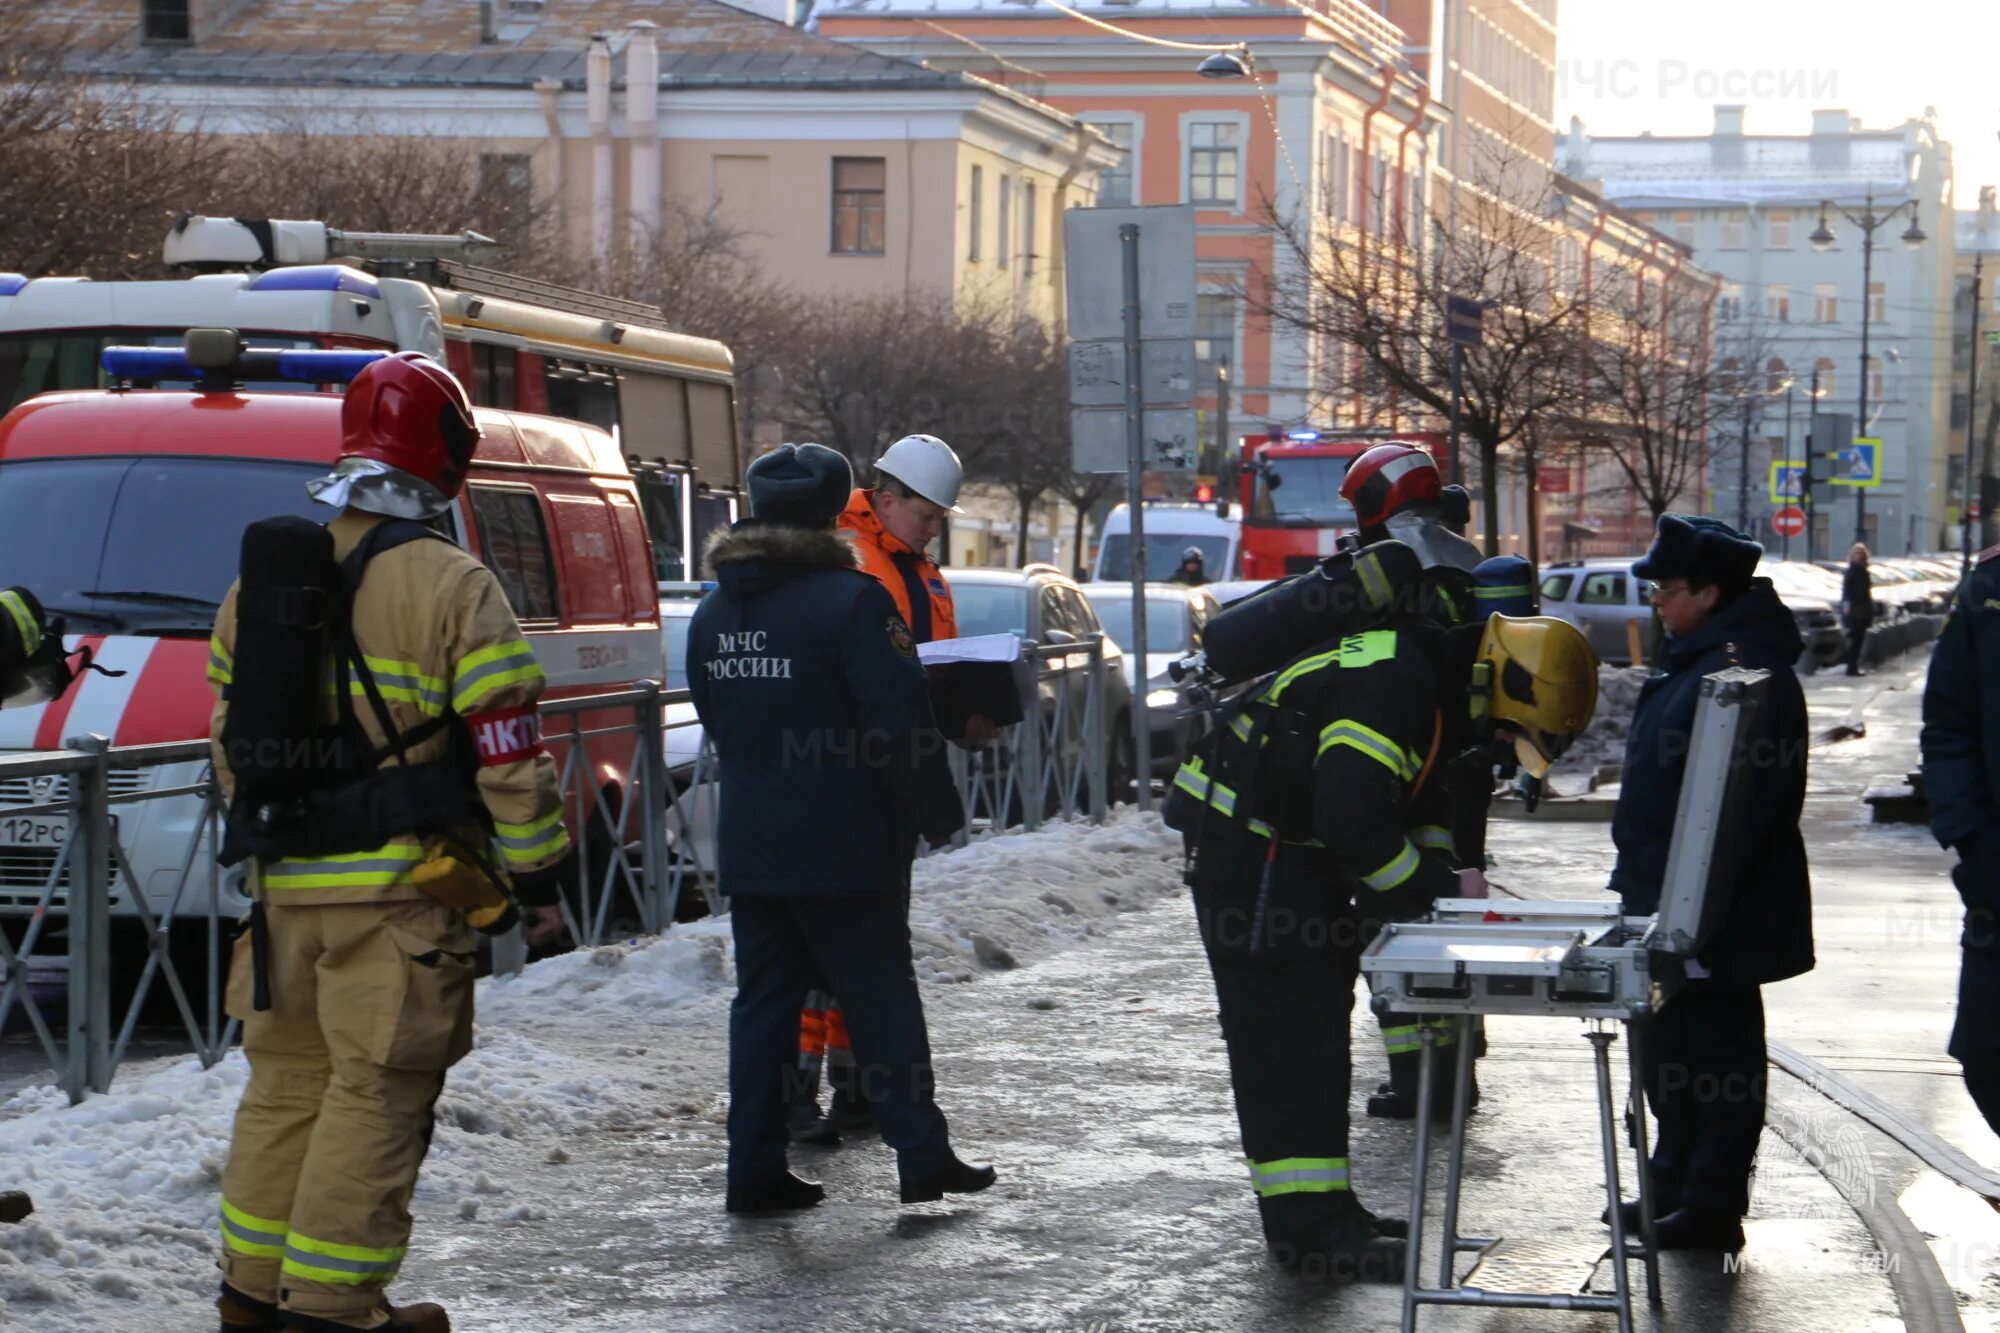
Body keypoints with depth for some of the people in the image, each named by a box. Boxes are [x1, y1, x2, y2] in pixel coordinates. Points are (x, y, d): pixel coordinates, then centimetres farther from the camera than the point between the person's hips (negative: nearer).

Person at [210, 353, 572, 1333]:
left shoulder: (259, 582, 9)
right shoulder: (451, 588, -11)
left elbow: (229, 742, 16)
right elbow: (505, 754, -12)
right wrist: (540, 876, -3)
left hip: (285, 885, 6)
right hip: (400, 888, -6)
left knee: (286, 1079, 17)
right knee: (376, 1094, 0)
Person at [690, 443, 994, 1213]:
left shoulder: (714, 613, 8)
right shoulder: (850, 600, -15)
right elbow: (901, 720, -17)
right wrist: (938, 815, -7)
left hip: (750, 851, 6)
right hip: (846, 851, -6)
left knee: (763, 999, 10)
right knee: (881, 998, 3)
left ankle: (755, 1168, 10)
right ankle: (921, 1156, 9)